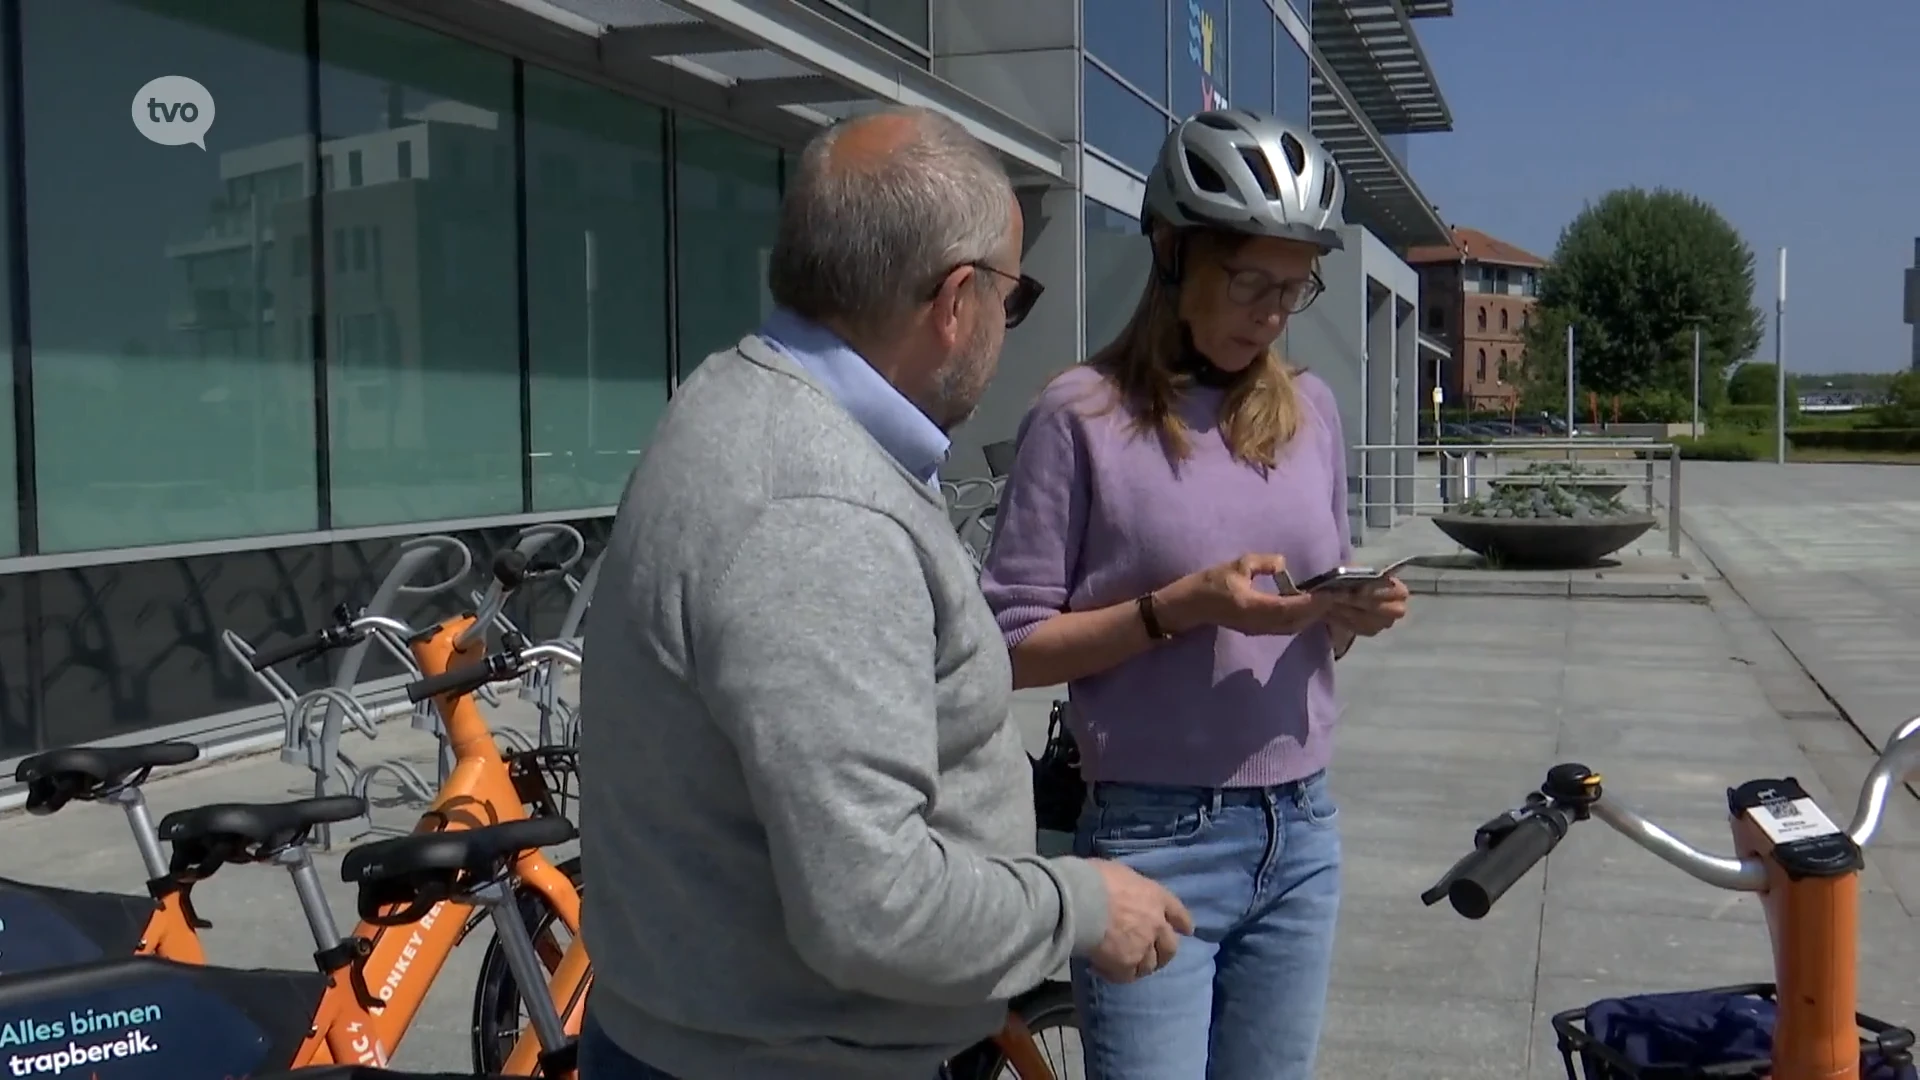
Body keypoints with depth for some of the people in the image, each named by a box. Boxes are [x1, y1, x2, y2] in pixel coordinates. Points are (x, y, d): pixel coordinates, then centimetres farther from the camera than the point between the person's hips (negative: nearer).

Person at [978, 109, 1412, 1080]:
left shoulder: (1309, 409, 8)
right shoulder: (1083, 415, -9)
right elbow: (1016, 646, -10)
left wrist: (1357, 612, -5)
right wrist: (1178, 609, -21)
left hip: (1301, 831, 5)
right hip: (1157, 841, -5)